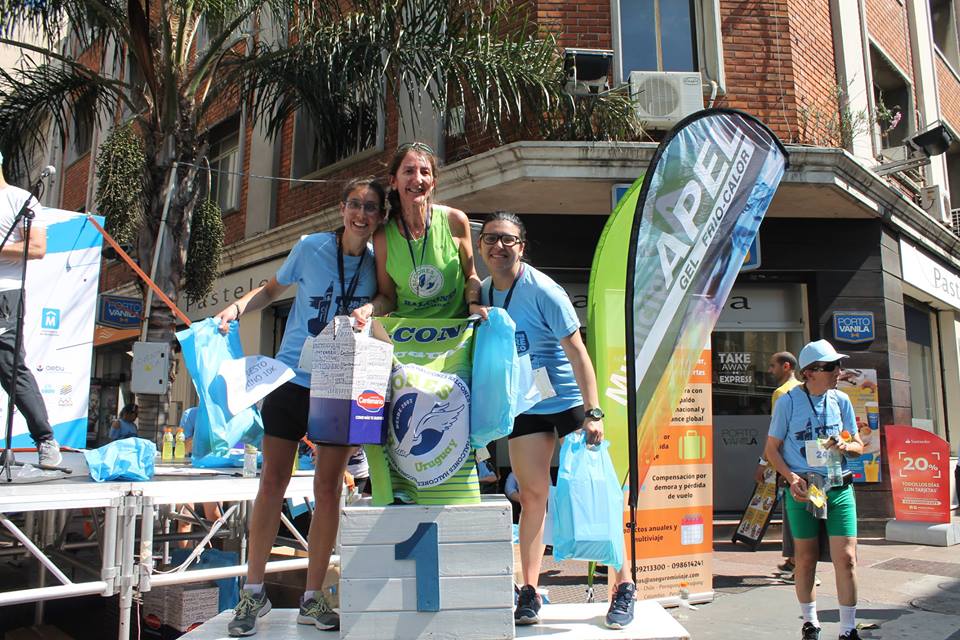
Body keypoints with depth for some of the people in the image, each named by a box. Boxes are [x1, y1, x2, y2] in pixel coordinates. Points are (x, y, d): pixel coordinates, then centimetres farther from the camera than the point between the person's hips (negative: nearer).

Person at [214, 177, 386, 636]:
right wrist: (238, 307, -9)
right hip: (292, 377, 0)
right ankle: (253, 593, 16)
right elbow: (272, 289, 8)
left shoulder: (378, 264, -3)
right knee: (273, 482, 3)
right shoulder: (311, 247, -5)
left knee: (328, 489, 3)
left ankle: (312, 598, 15)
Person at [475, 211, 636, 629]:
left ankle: (625, 586, 10)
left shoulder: (543, 291, -16)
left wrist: (592, 413, -24)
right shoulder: (482, 292, 2)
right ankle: (529, 593, 12)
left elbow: (577, 352, -19)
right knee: (532, 495, 5)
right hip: (524, 406, 5)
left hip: (568, 399, -5)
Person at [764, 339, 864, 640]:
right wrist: (791, 477, -14)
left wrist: (845, 445, -10)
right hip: (802, 490, -2)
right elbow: (771, 449, 0)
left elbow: (859, 446, 13)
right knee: (806, 560, 9)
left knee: (846, 559, -4)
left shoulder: (840, 400, 6)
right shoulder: (788, 400, -4)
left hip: (839, 488, 2)